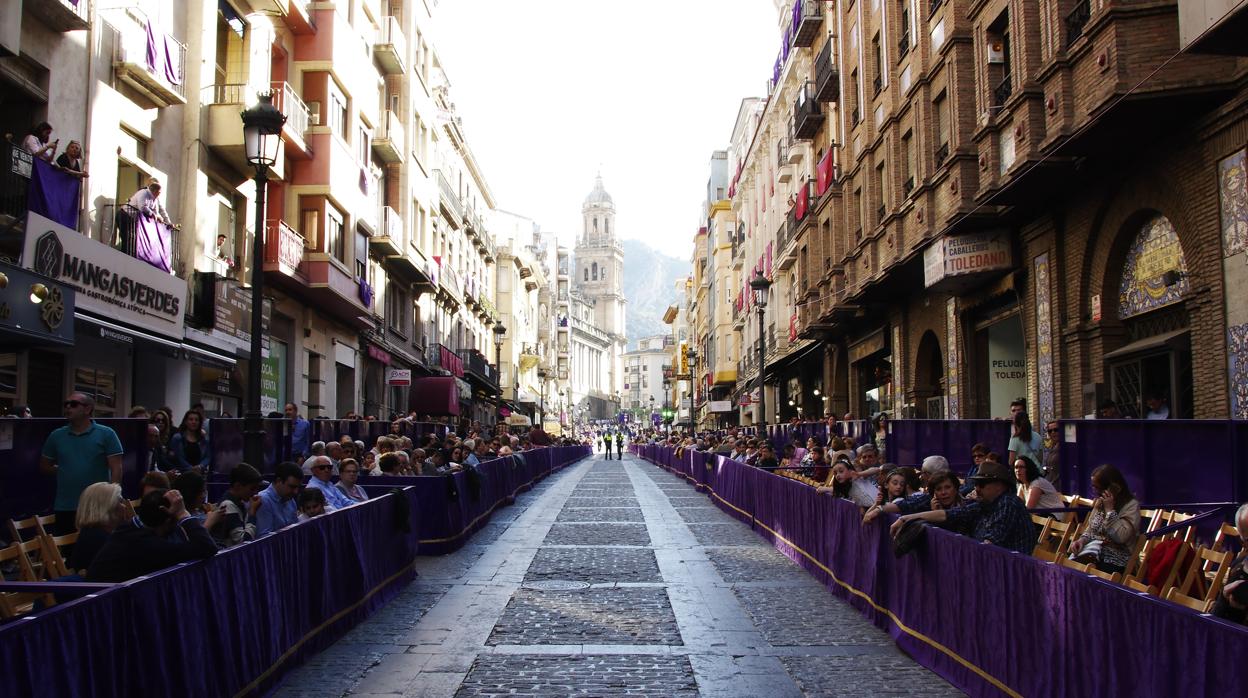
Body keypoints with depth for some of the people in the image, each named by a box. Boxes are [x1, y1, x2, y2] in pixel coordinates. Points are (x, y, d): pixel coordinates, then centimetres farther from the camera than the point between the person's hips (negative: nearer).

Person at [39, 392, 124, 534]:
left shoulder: (106, 434, -3)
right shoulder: (56, 435, 7)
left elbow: (116, 470, -6)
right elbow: (44, 466, 18)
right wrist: (65, 471, 4)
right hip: (64, 508, 3)